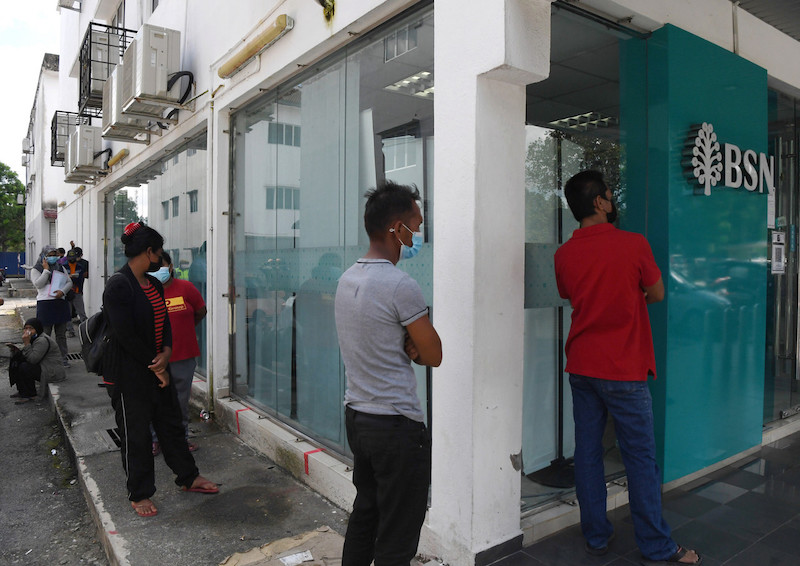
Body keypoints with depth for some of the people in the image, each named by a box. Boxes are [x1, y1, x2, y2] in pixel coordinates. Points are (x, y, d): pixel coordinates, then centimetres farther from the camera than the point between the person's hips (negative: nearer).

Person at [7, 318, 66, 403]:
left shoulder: (42, 341, -21)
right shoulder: (34, 338, 11)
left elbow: (32, 359, -26)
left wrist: (26, 343, -25)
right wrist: (16, 350, -1)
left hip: (53, 373, -11)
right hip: (43, 368, 11)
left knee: (24, 368, -23)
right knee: (16, 362, 8)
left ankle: (30, 395, -8)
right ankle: (22, 391, 14)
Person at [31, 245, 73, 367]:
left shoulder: (60, 268, 16)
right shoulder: (36, 270, 4)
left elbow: (69, 282, 11)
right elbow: (38, 284, -11)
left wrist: (62, 291, -8)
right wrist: (46, 270, -10)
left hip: (61, 302, 4)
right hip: (45, 304, -3)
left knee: (61, 334, 7)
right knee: (45, 334, -1)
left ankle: (63, 359, 13)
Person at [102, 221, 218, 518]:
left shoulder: (154, 284, 9)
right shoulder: (118, 285, -18)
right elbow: (125, 335, -22)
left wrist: (166, 353, -9)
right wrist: (155, 366, -14)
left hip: (156, 368, 8)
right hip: (128, 375, -8)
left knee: (171, 423, 17)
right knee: (136, 434, 7)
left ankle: (188, 477, 32)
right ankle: (139, 495, 25)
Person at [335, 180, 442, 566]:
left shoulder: (347, 279, 6)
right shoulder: (400, 285, -20)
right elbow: (434, 356, -11)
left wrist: (408, 348, -1)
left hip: (356, 415, 9)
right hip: (397, 425, -8)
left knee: (364, 515, 22)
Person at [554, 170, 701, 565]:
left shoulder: (564, 254, 0)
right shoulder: (634, 244, -11)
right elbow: (657, 294, 2)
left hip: (581, 366, 5)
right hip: (623, 370, -4)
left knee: (587, 453, 11)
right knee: (641, 458, 7)